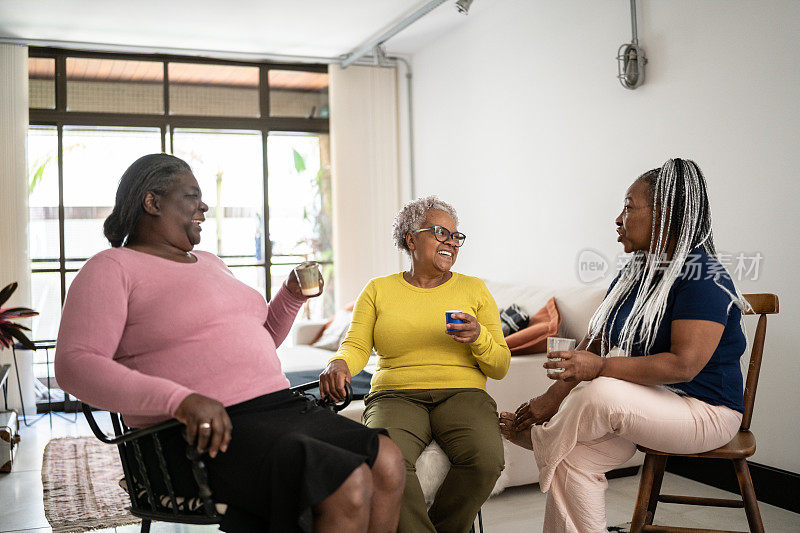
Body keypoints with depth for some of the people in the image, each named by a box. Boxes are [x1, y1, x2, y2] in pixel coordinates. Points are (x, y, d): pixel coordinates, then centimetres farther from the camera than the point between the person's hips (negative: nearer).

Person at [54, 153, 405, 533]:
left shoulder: (209, 263, 24)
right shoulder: (111, 268, 0)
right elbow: (75, 366, -16)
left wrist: (293, 295, 16)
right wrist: (179, 398, -29)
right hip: (204, 433, -8)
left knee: (387, 462, -14)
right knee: (350, 487, -26)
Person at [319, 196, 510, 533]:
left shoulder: (474, 289, 15)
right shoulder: (378, 290, 14)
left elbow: (500, 367, 12)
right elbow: (357, 346, 5)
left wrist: (478, 337, -9)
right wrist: (339, 363, -19)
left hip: (462, 393, 1)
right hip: (395, 395, -1)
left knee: (486, 458, -30)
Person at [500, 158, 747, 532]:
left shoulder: (703, 278, -15)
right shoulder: (633, 275, 12)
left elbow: (684, 365, -26)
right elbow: (593, 343, 9)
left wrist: (600, 367, -29)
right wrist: (553, 397, -3)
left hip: (703, 410, -7)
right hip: (642, 405, 7)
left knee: (600, 393, -33)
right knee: (573, 457, -18)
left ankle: (536, 438, -5)